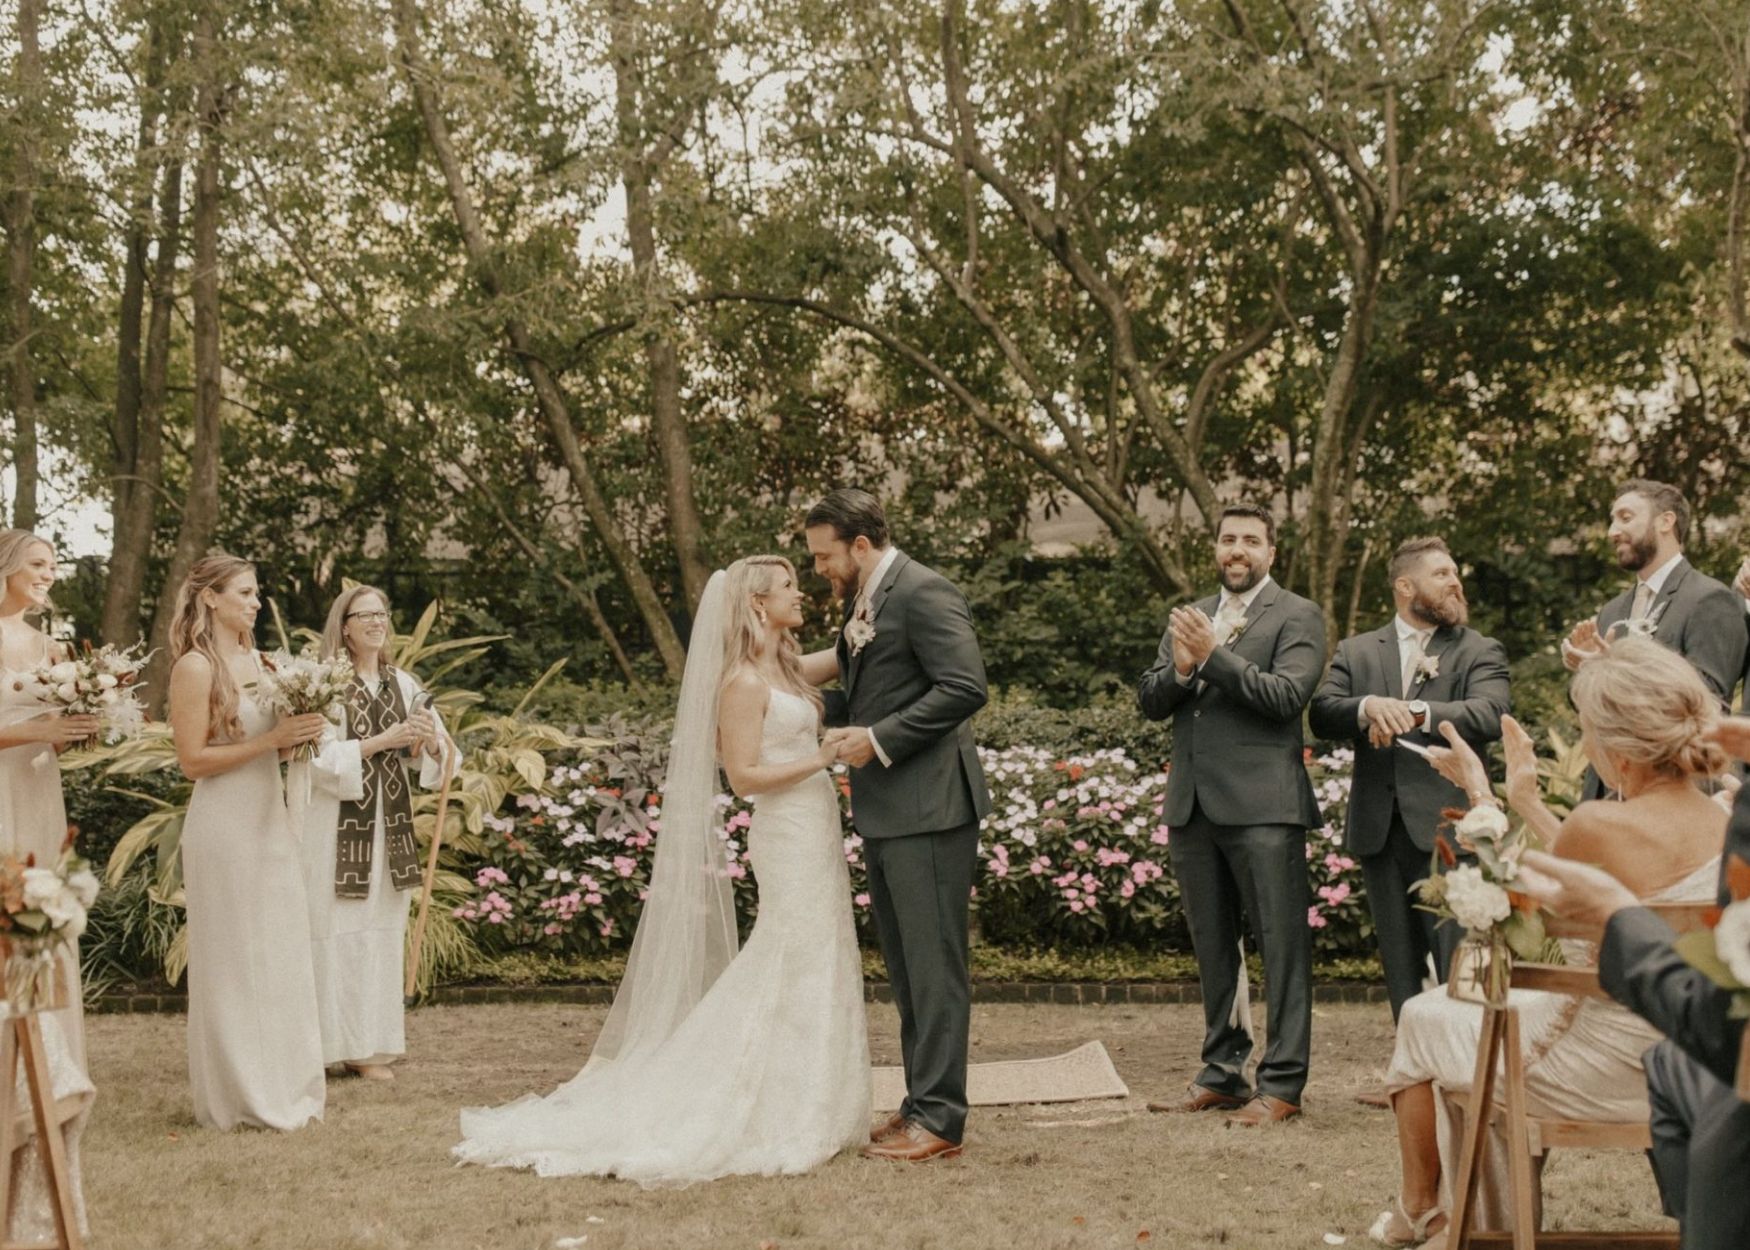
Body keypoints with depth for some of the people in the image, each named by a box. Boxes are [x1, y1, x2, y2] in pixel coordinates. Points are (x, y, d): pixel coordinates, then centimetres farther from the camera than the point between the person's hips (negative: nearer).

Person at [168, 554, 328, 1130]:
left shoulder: (254, 660, 11)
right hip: (224, 828, -8)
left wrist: (301, 732, 0)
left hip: (270, 822, 8)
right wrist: (271, 740, -19)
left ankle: (284, 1088, 20)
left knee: (282, 958, 11)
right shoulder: (196, 667, -11)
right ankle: (240, 1097, 9)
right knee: (234, 962, 0)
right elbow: (192, 760, -15)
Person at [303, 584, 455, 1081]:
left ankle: (371, 1045, 12)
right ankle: (337, 1039, 2)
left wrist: (431, 741, -14)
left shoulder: (404, 685, 9)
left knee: (383, 930, 6)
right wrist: (381, 741, -20)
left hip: (389, 822, 5)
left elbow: (441, 755, 8)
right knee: (338, 930, -4)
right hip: (338, 823, -5)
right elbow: (321, 756, -14)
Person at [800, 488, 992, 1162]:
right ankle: (921, 1102, 23)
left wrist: (881, 740, -20)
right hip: (885, 813, 10)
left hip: (927, 808, -10)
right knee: (906, 967, 15)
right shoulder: (864, 602, 16)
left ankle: (940, 1119, -2)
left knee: (934, 963, -6)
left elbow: (965, 687, -21)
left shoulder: (924, 593, -13)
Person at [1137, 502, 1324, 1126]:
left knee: (1282, 944, -4)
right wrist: (1180, 668, -10)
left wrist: (1213, 656, -16)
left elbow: (1287, 695, -14)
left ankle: (1282, 1085, -1)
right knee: (1212, 948, 13)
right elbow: (1148, 701, 10)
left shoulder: (1297, 617, 0)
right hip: (1193, 806, 6)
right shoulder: (1188, 619, 17)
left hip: (1262, 806, -6)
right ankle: (1222, 1074, 22)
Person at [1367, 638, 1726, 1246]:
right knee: (1473, 1016, 31)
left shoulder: (1600, 825, -27)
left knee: (1423, 1020, 19)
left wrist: (1481, 797, 1)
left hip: (1606, 1072, -7)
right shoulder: (1722, 823, -4)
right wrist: (1526, 801, 18)